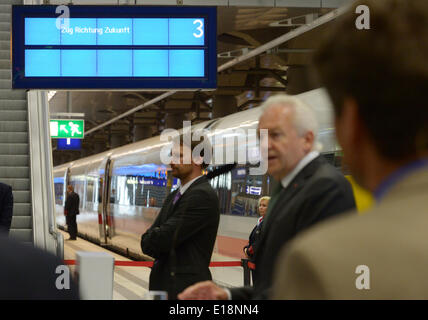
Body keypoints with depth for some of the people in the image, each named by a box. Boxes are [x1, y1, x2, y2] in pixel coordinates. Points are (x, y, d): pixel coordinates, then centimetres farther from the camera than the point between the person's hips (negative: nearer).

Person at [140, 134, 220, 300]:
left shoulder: (203, 195, -14)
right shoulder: (173, 196, 17)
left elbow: (164, 238, -18)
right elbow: (147, 241, 13)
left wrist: (149, 240, 2)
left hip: (185, 288, -9)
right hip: (163, 283, 9)